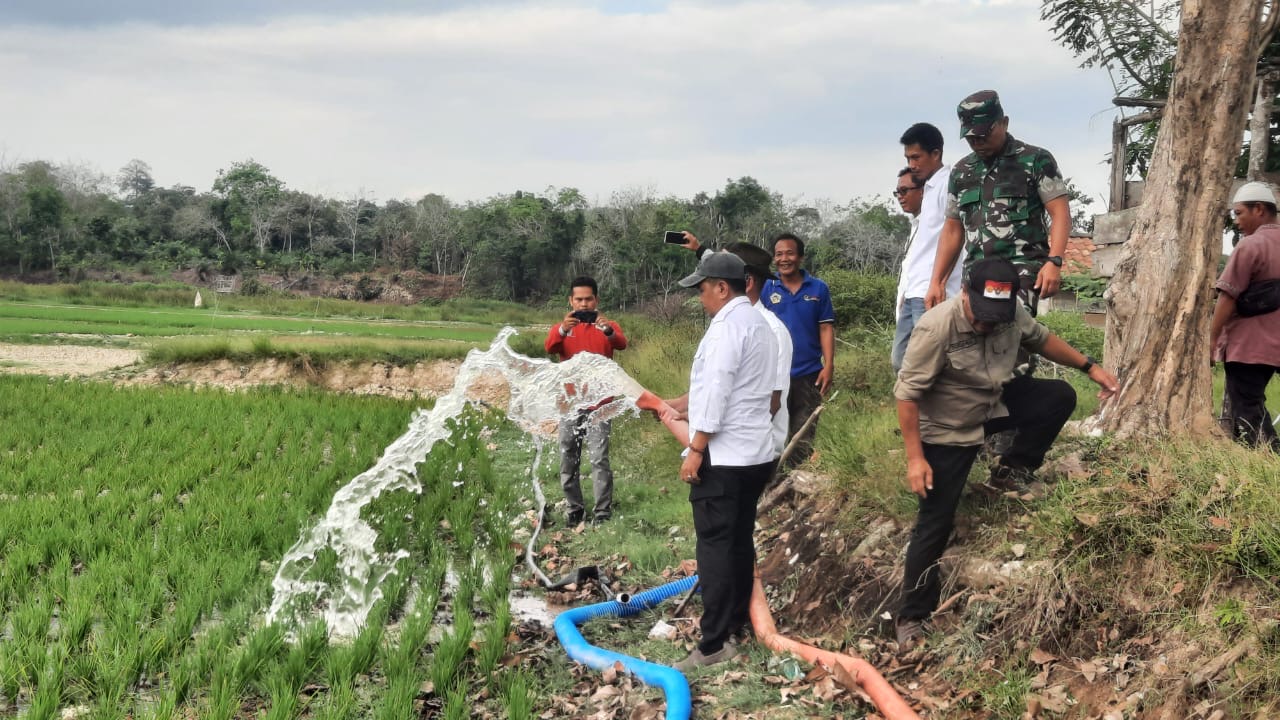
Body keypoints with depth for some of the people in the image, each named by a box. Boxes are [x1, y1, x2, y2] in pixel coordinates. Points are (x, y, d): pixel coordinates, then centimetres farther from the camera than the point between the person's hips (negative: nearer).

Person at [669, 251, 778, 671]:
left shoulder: (727, 325, -14)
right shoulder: (759, 324, 17)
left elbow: (716, 392, -20)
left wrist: (695, 450, -17)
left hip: (723, 456, -10)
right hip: (756, 452, 10)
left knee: (716, 546, -9)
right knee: (740, 541, 15)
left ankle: (713, 646, -10)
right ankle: (736, 621, 23)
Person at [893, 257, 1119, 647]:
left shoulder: (1014, 314, -14)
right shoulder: (937, 327, -33)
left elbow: (1041, 338, 10)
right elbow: (907, 394, -28)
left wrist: (1090, 367, 6)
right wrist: (915, 458, -26)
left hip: (994, 405, 6)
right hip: (947, 431, -6)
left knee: (1060, 397, -12)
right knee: (935, 523, -3)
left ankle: (1013, 469, 9)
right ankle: (913, 616, 11)